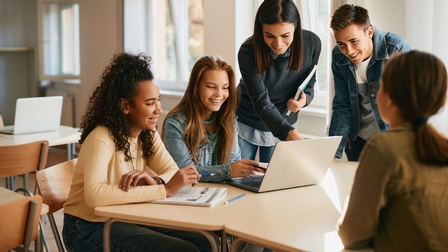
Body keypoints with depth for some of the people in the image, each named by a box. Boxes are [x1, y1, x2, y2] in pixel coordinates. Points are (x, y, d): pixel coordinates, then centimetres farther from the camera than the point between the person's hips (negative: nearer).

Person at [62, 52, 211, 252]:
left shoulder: (147, 133, 1)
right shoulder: (101, 138, -23)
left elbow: (172, 172, -3)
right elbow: (94, 195, -38)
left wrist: (154, 181, -27)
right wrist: (165, 189, -36)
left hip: (127, 219, 7)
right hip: (89, 227, -7)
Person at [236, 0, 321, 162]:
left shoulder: (312, 43, -19)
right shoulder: (249, 52, -28)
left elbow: (309, 83, -2)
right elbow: (261, 102, -32)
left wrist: (304, 99, -25)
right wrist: (289, 133, -47)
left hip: (284, 124, 2)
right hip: (246, 124, -2)